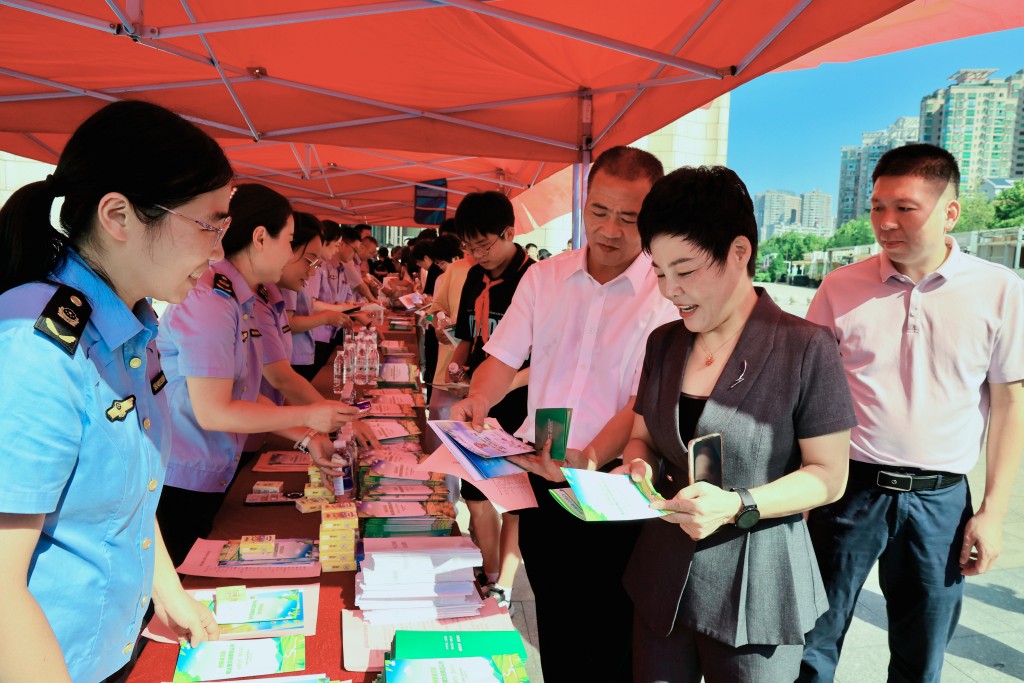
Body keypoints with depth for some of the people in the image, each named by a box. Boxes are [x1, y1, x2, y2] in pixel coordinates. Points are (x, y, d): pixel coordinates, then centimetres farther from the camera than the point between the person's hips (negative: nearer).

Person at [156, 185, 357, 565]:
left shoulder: (241, 302, 6)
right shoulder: (210, 304, -22)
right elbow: (212, 412, -23)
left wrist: (306, 439, 2)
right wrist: (307, 416, -17)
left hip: (212, 476, 9)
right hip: (179, 484, -9)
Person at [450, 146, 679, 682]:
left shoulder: (668, 294, -12)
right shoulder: (543, 277, 4)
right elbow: (503, 360, 7)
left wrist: (590, 459, -31)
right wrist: (478, 400, -13)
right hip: (542, 479, 5)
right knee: (552, 623, 21)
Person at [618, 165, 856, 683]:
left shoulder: (806, 349, -13)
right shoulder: (663, 344, 3)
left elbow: (829, 476, -10)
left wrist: (737, 505, -24)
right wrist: (639, 466, -9)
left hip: (756, 592, -4)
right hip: (662, 580, 5)